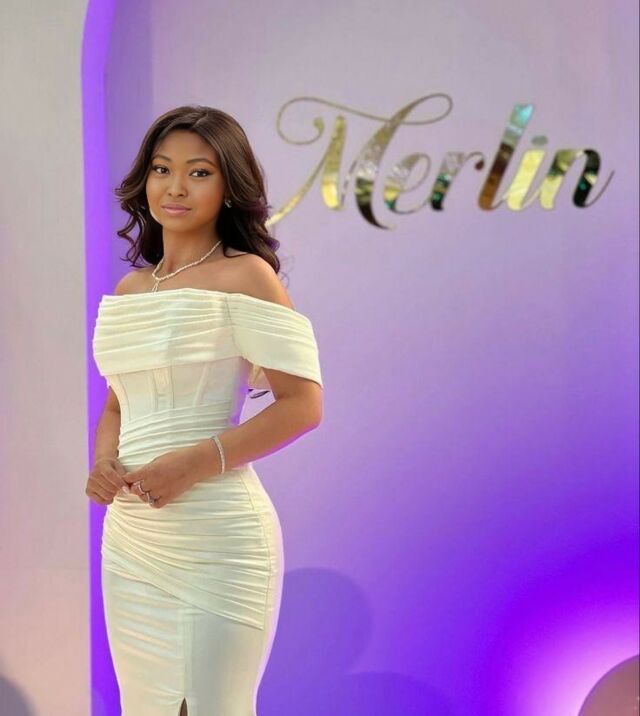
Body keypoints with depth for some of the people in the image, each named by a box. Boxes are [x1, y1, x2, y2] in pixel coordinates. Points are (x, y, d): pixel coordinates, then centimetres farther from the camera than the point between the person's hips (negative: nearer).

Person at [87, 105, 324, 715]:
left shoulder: (244, 276, -7)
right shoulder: (130, 288, 13)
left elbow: (302, 405, -13)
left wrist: (194, 463, -19)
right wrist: (103, 462, 0)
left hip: (214, 533, -6)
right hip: (128, 534, 7)